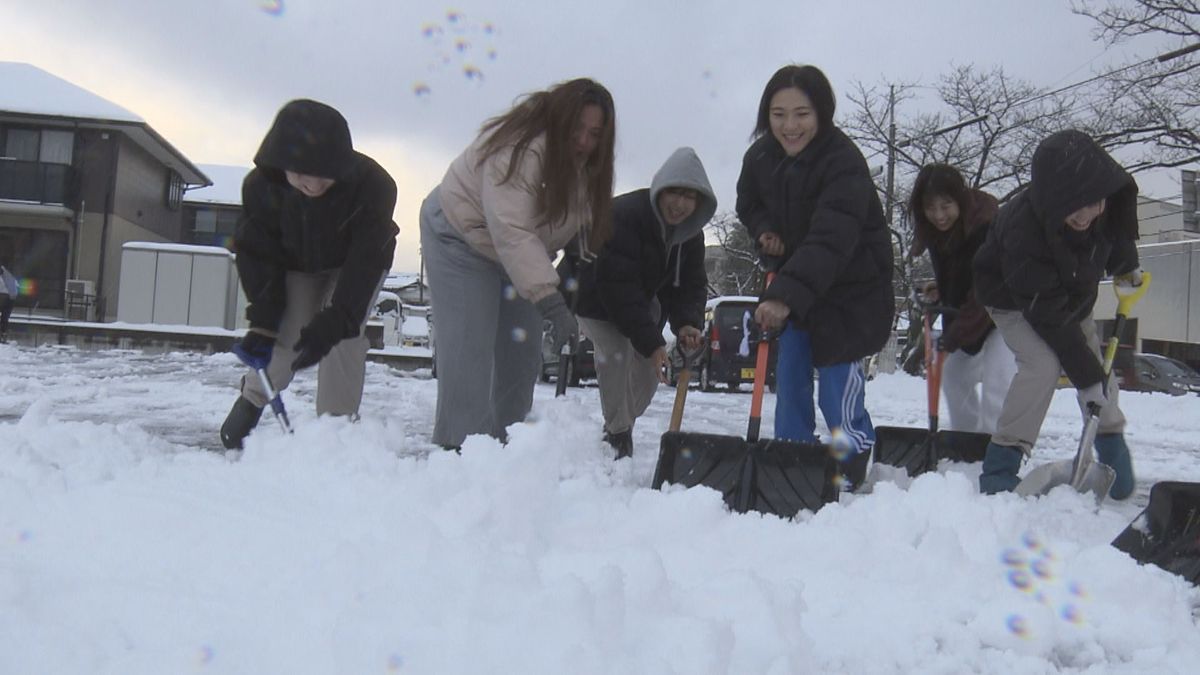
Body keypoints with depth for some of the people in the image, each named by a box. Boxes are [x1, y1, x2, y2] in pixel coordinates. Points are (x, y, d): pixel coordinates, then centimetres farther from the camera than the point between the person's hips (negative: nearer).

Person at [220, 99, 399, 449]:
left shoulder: (373, 184, -40)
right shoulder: (260, 185, -31)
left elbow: (364, 263, -36)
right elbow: (257, 255, -20)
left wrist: (335, 322, -42)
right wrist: (263, 322, -25)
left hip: (355, 265, -1)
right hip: (295, 264, 2)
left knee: (345, 335, -18)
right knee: (285, 334, -7)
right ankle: (252, 399, 20)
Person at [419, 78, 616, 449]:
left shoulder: (586, 167, -4)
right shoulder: (520, 148, -32)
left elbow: (583, 227, -2)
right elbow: (511, 232, -39)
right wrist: (551, 301, -45)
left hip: (519, 254, 8)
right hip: (461, 236, -8)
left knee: (522, 357, 7)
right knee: (469, 352, -16)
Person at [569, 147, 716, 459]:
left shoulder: (690, 232, -11)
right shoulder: (623, 215, -34)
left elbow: (691, 284, -7)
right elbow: (618, 286, -37)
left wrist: (687, 323, -29)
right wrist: (650, 341, -39)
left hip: (640, 297, 7)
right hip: (595, 294, -7)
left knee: (649, 366, 3)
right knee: (616, 352, -25)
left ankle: (620, 426, 25)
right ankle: (617, 434, -10)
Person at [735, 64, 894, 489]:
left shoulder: (844, 163, -28)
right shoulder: (761, 156, -6)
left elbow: (830, 239, -40)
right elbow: (748, 202, 15)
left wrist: (785, 295, -52)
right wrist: (765, 231, -8)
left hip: (852, 286, -6)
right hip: (796, 283, 7)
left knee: (838, 394, -10)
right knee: (789, 379, 8)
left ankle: (851, 477, 7)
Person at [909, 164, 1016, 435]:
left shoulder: (989, 225, -30)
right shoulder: (937, 230, -6)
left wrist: (955, 336, -27)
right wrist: (939, 291, -3)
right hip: (968, 311, 8)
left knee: (996, 382, -20)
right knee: (954, 375, 12)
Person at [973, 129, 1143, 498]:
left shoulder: (1109, 199, -27)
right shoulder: (1022, 230, -43)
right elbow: (1047, 315, -35)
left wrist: (1126, 265, 22)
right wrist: (1087, 377, -30)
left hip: (1070, 292, 6)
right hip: (1014, 298, -6)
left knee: (1095, 356, 2)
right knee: (1043, 363, -24)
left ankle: (1112, 444, 24)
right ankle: (999, 469, -19)